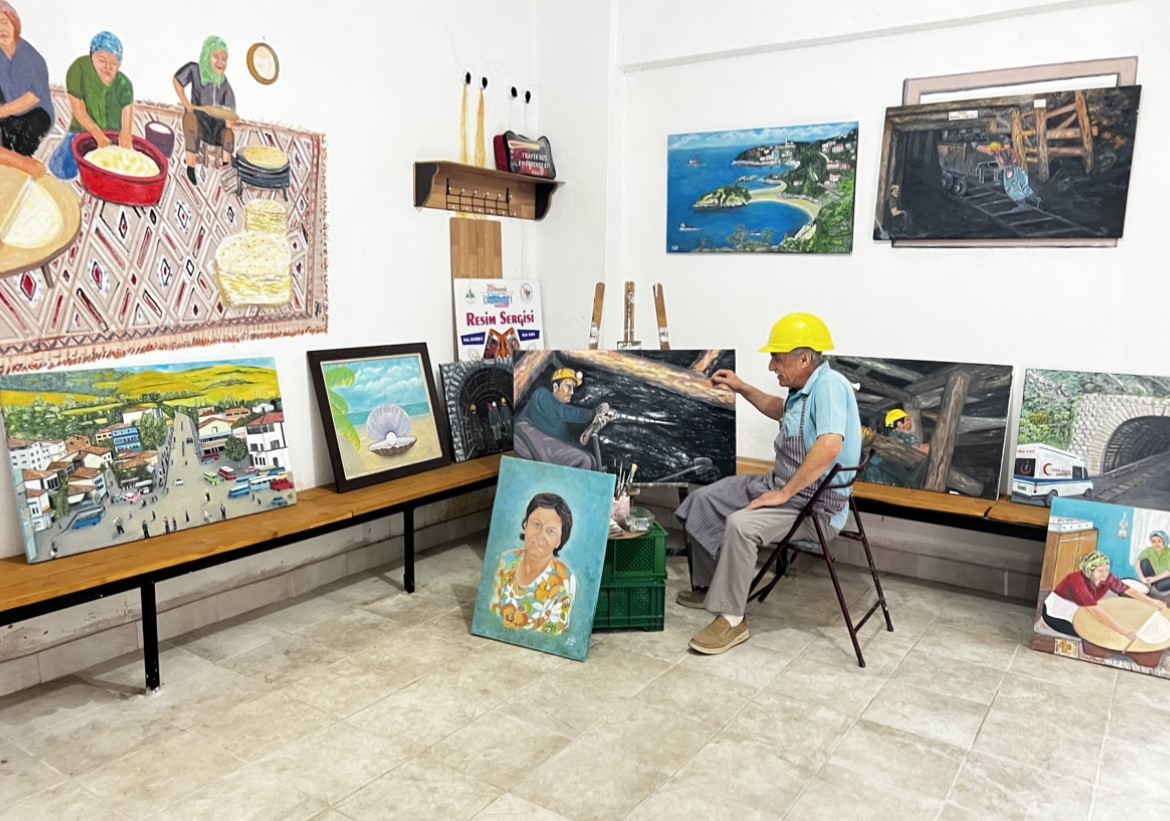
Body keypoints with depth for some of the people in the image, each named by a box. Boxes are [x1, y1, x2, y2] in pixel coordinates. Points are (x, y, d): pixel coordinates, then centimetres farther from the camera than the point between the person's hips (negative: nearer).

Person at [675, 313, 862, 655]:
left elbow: (829, 447, -36)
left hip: (817, 505, -10)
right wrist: (742, 388, 21)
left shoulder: (830, 385, -22)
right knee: (704, 500, 10)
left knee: (741, 525, -33)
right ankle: (708, 585, 24)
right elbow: (782, 411, 32)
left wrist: (783, 494, -30)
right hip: (780, 483, 10)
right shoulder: (804, 389, 7)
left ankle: (731, 620, -17)